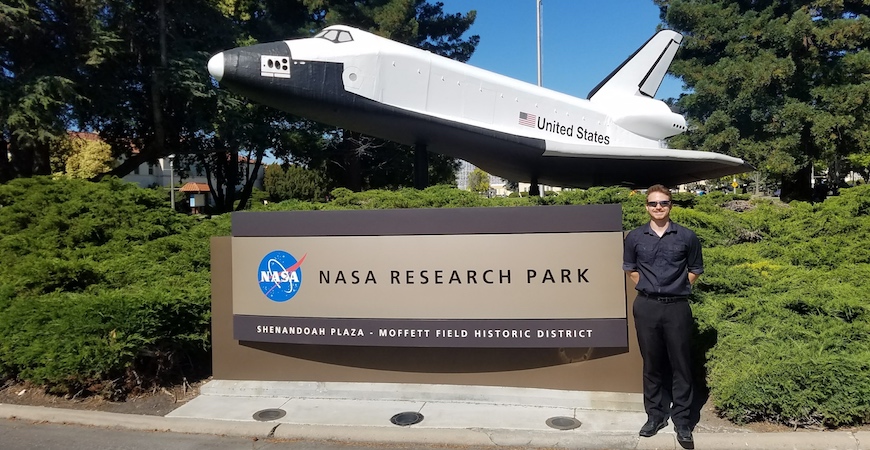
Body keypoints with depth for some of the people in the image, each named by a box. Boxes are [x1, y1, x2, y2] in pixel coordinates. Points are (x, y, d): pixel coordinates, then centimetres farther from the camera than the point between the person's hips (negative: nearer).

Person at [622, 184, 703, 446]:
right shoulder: (634, 237, 2)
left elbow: (695, 270, 11)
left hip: (677, 307, -1)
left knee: (680, 365, 5)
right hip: (646, 307, 1)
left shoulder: (687, 237, -1)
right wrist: (648, 289, 8)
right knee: (652, 364, 11)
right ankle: (655, 415, 24)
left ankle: (681, 419, 18)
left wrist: (676, 289, 5)